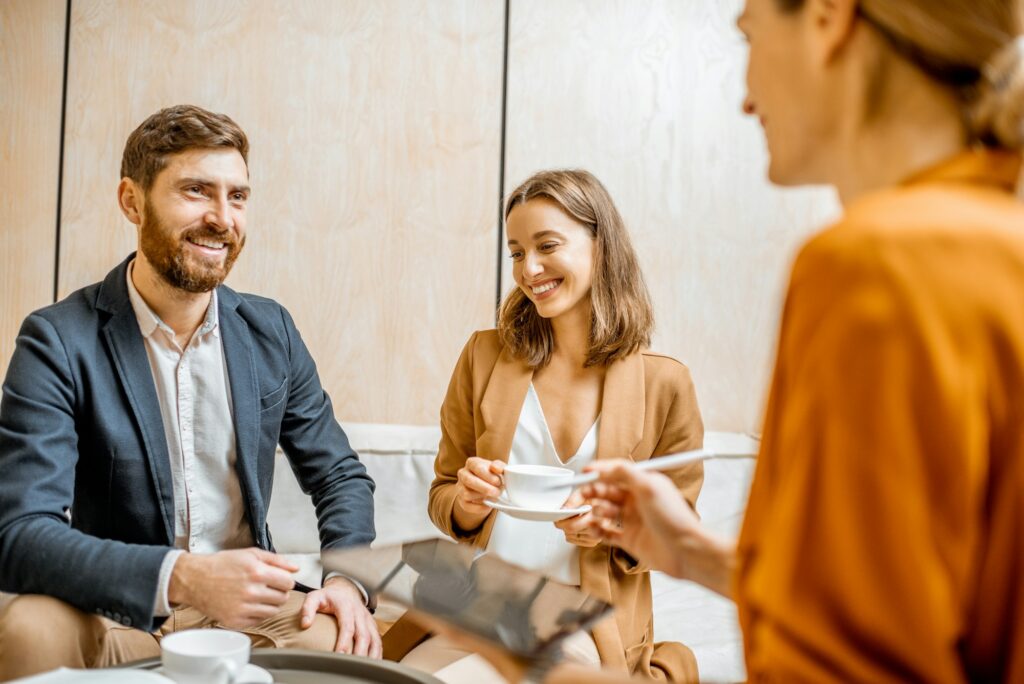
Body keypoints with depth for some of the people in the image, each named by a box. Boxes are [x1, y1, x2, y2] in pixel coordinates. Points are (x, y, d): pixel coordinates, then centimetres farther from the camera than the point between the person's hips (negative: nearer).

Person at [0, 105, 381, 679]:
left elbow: (341, 476, 9)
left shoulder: (271, 332, 2)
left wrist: (346, 579, -11)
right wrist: (181, 577, -34)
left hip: (244, 607, 2)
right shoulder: (59, 341, -10)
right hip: (110, 615, -2)